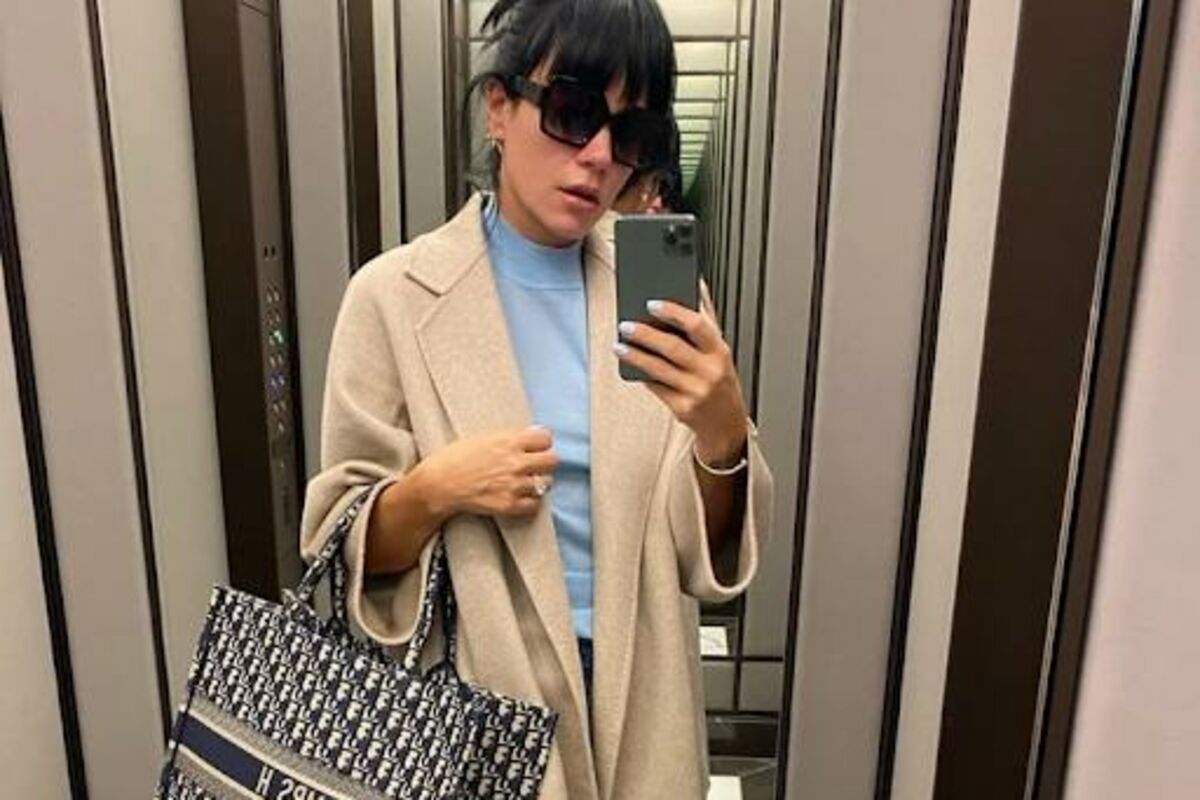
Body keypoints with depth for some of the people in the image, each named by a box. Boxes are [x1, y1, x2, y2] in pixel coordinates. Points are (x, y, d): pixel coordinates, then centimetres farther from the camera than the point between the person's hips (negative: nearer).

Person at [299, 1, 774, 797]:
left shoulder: (660, 293, -5)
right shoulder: (394, 296, -13)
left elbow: (702, 554, -4)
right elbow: (348, 549, -6)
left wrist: (723, 438, -23)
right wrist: (433, 491, -25)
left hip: (640, 702, 3)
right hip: (478, 713, -2)